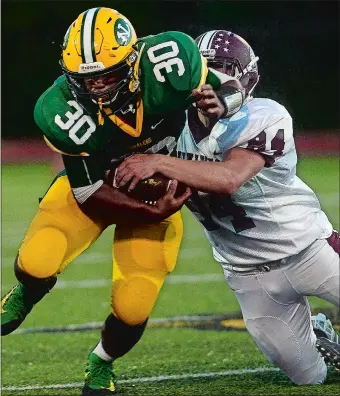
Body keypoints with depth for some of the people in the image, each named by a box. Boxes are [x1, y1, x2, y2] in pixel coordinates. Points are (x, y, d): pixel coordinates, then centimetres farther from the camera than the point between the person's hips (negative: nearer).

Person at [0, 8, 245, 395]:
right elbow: (88, 192, -21)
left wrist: (219, 103, -36)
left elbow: (231, 87, -13)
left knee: (132, 309, -8)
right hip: (91, 182, -1)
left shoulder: (166, 60, -30)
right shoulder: (63, 111, -30)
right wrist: (152, 214, -32)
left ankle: (100, 365, 28)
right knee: (37, 263, -26)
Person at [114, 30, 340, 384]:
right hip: (250, 275, 3)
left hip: (307, 247, -3)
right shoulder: (179, 125, -4)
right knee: (309, 377, 7)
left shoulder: (262, 119, -21)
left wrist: (159, 163, -41)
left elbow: (229, 179, -37)